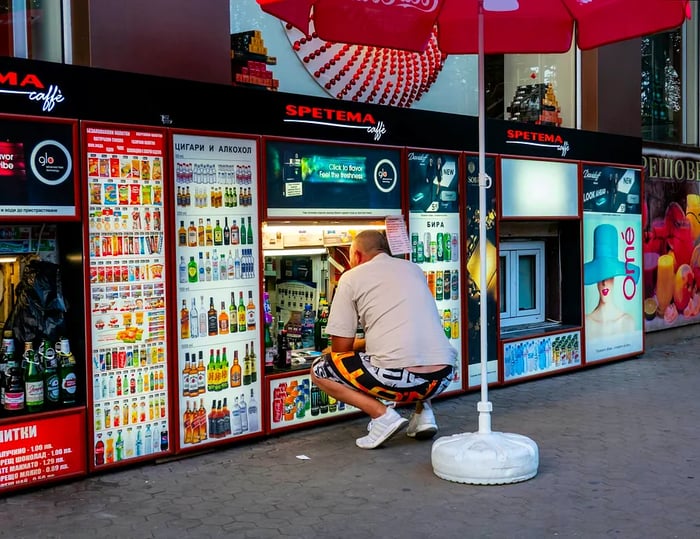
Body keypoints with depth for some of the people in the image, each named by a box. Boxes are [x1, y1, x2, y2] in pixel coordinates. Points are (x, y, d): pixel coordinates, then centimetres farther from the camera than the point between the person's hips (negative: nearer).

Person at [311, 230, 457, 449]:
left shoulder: (352, 277, 6)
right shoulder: (414, 268, 22)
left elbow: (341, 347, 5)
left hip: (398, 378, -6)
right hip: (442, 377, 6)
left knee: (319, 369, 13)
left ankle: (382, 414, -3)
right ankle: (423, 409, 16)